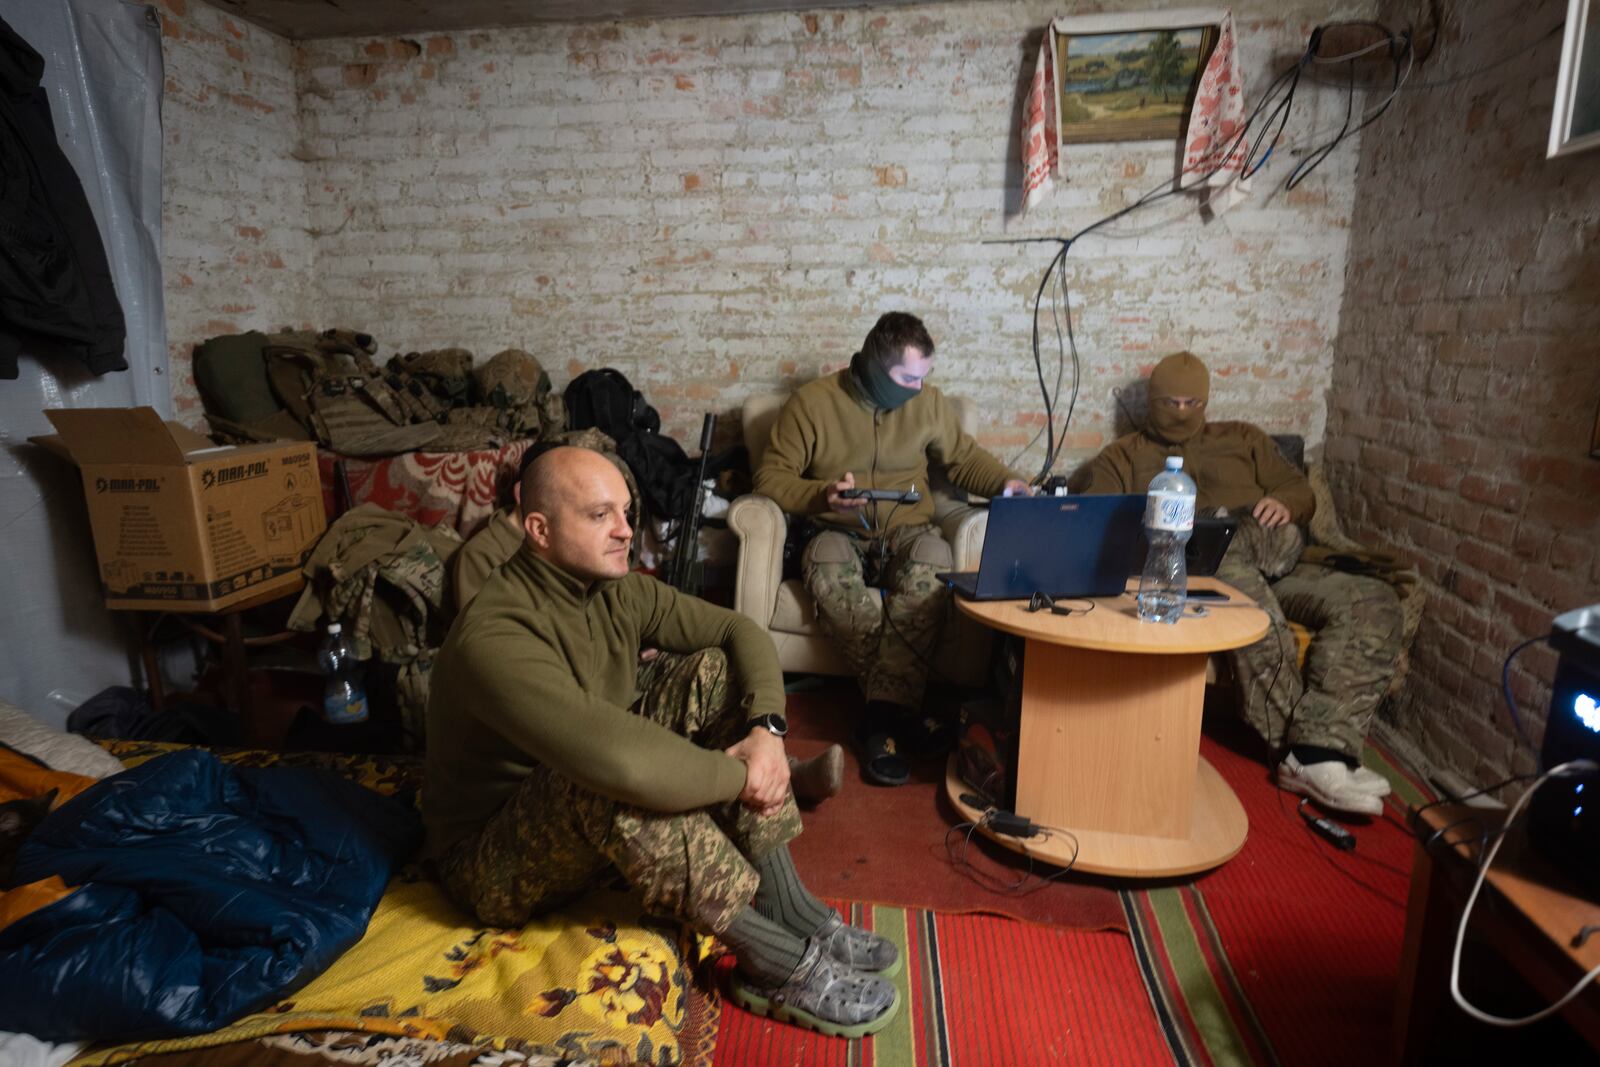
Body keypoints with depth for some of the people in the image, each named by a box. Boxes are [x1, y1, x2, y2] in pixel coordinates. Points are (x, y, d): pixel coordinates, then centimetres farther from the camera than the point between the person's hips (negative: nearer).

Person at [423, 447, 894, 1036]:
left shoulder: (616, 591, -6)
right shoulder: (493, 637, -31)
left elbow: (740, 630, -3)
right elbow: (621, 761, -45)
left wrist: (766, 728, -21)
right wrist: (740, 776, -30)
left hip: (603, 833, 8)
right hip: (494, 862, -7)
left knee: (713, 671, -9)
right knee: (611, 780, -40)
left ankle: (788, 910, -11)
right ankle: (777, 962, -22)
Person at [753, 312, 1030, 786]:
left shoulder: (929, 402, 6)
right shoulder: (811, 402, -4)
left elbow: (964, 458, 19)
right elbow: (771, 477, -4)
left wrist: (1005, 482, -1)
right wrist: (821, 494, -22)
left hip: (907, 530, 2)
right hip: (837, 532, -1)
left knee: (931, 568, -36)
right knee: (829, 573, -39)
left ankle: (881, 716, -33)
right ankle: (901, 708, -29)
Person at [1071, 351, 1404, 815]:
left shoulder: (1242, 438, 30)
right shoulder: (1126, 454, 21)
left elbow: (1301, 491, 24)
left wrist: (1284, 503, -2)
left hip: (1275, 564, 5)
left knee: (1374, 601, -22)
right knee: (1248, 597, -40)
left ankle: (1318, 751, -32)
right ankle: (1299, 748, -31)